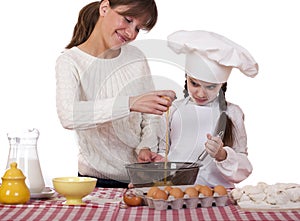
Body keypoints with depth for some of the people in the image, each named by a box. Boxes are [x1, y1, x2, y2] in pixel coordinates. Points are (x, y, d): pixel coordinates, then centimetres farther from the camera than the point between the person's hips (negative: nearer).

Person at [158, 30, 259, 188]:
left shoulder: (231, 113, 6)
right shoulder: (173, 111, 10)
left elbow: (243, 170, 5)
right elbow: (163, 151, 19)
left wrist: (221, 155, -13)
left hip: (217, 189, -1)